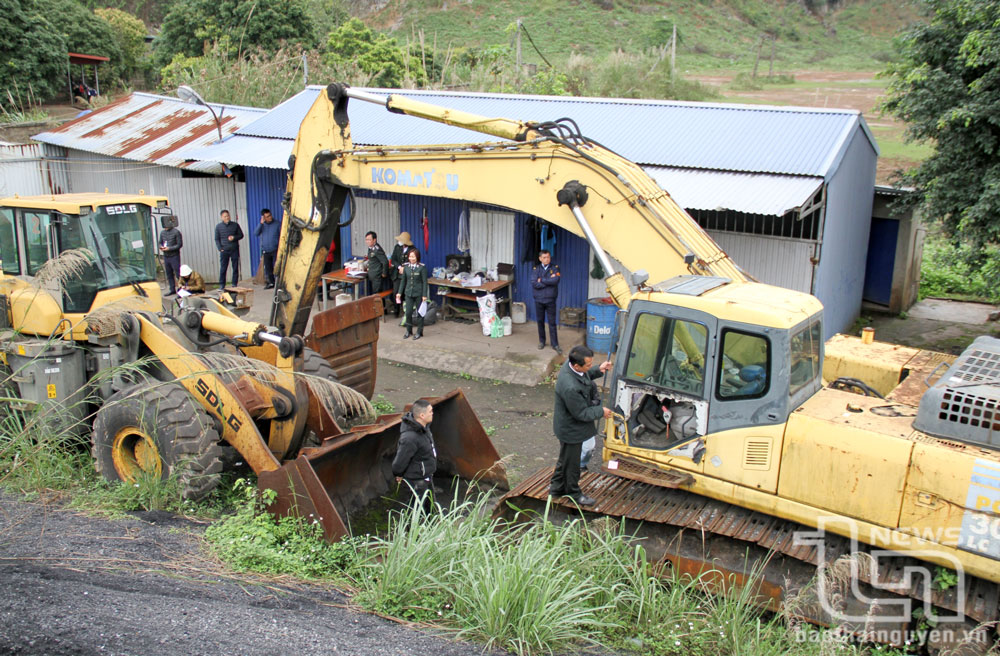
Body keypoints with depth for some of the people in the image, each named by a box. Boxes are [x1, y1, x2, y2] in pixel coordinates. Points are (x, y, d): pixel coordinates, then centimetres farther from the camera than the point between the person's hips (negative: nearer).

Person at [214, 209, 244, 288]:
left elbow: (241, 235, 9)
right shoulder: (218, 226, 4)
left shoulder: (235, 225, 5)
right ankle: (222, 285, 6)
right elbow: (217, 239, 7)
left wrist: (234, 237, -10)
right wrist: (220, 248, -6)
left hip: (234, 250, 1)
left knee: (235, 268, 3)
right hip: (224, 250, -1)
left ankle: (234, 284, 11)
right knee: (223, 268, -1)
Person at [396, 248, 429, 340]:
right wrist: (400, 292, 8)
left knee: (420, 313, 7)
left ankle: (419, 332, 19)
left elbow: (424, 282, -9)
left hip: (419, 294, -3)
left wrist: (424, 295, -12)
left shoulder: (422, 267, -10)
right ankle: (408, 331, 21)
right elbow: (403, 280, 10)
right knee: (408, 312, 4)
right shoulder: (406, 267, 2)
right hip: (409, 293, 3)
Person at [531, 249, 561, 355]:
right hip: (539, 299, 2)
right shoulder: (536, 269, 2)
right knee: (540, 321, 11)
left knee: (552, 322, 0)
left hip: (550, 299, -2)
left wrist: (542, 280, -11)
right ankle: (542, 341, 25)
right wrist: (549, 281, -13)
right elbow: (534, 283, -12)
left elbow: (556, 280, -17)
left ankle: (555, 344, 5)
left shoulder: (555, 268, 0)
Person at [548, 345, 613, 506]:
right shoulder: (570, 388, -41)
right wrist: (601, 412, -13)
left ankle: (556, 487, 47)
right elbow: (581, 413, -27)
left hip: (568, 425, 10)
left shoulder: (570, 364, -14)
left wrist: (598, 370, -5)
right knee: (571, 463, 15)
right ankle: (573, 493, 38)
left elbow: (584, 376, 12)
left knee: (566, 458, 28)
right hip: (571, 430, -10)